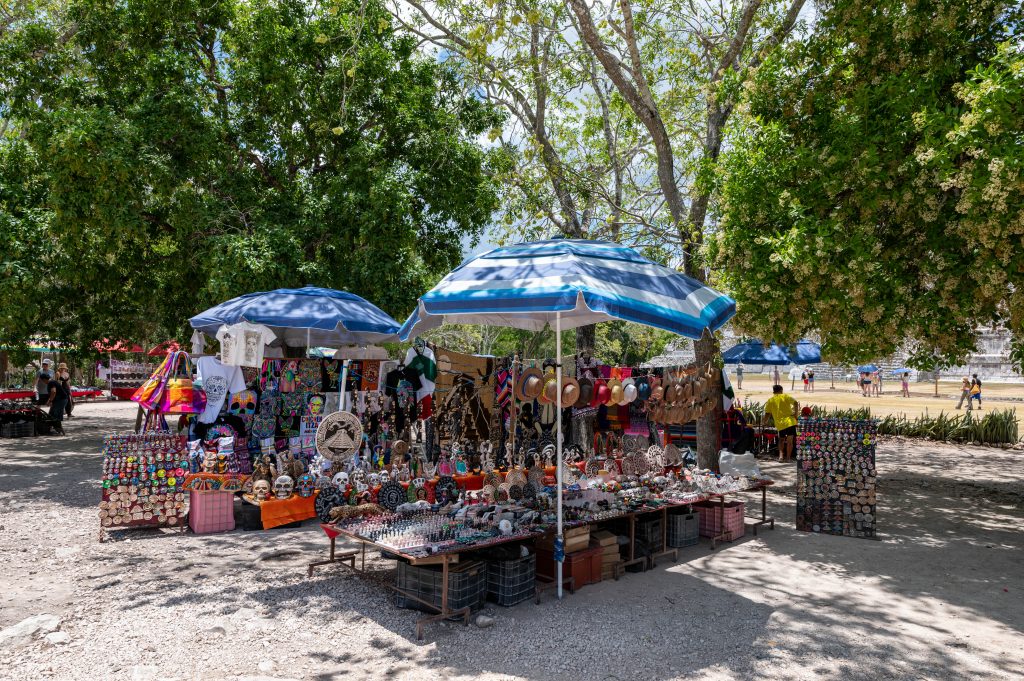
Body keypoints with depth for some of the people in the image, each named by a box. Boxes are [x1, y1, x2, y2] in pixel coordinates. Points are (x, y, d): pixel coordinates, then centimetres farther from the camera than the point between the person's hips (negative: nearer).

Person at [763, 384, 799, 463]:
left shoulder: (770, 400, 9)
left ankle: (781, 455, 4)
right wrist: (796, 414, -6)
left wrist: (764, 422, 19)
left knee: (781, 440, 19)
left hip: (780, 424, 2)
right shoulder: (785, 396, 5)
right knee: (790, 440, 3)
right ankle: (788, 457, 0)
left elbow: (767, 414, 7)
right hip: (790, 421, -2)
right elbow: (795, 403, -9)